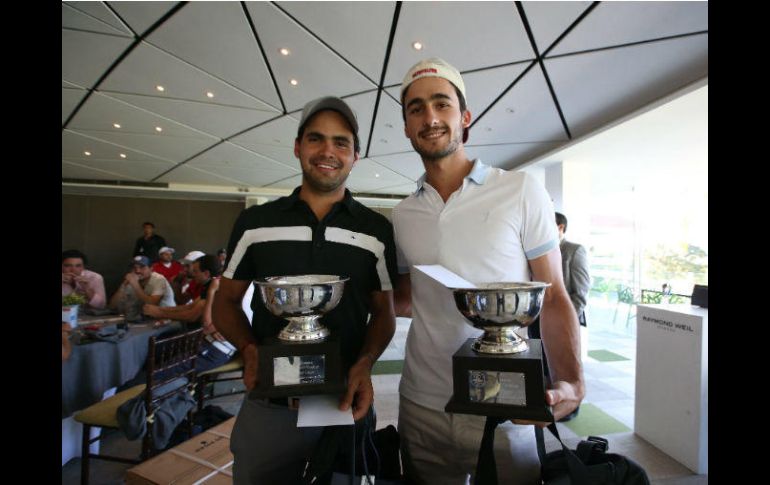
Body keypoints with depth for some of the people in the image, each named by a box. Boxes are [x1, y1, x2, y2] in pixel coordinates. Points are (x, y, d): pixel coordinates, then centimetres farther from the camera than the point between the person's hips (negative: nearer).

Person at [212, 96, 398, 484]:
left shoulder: (377, 231, -3)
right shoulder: (255, 222, -1)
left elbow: (383, 312, 2)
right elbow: (226, 301, 6)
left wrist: (365, 363, -16)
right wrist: (249, 349, -12)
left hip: (344, 407, 0)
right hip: (267, 407, 1)